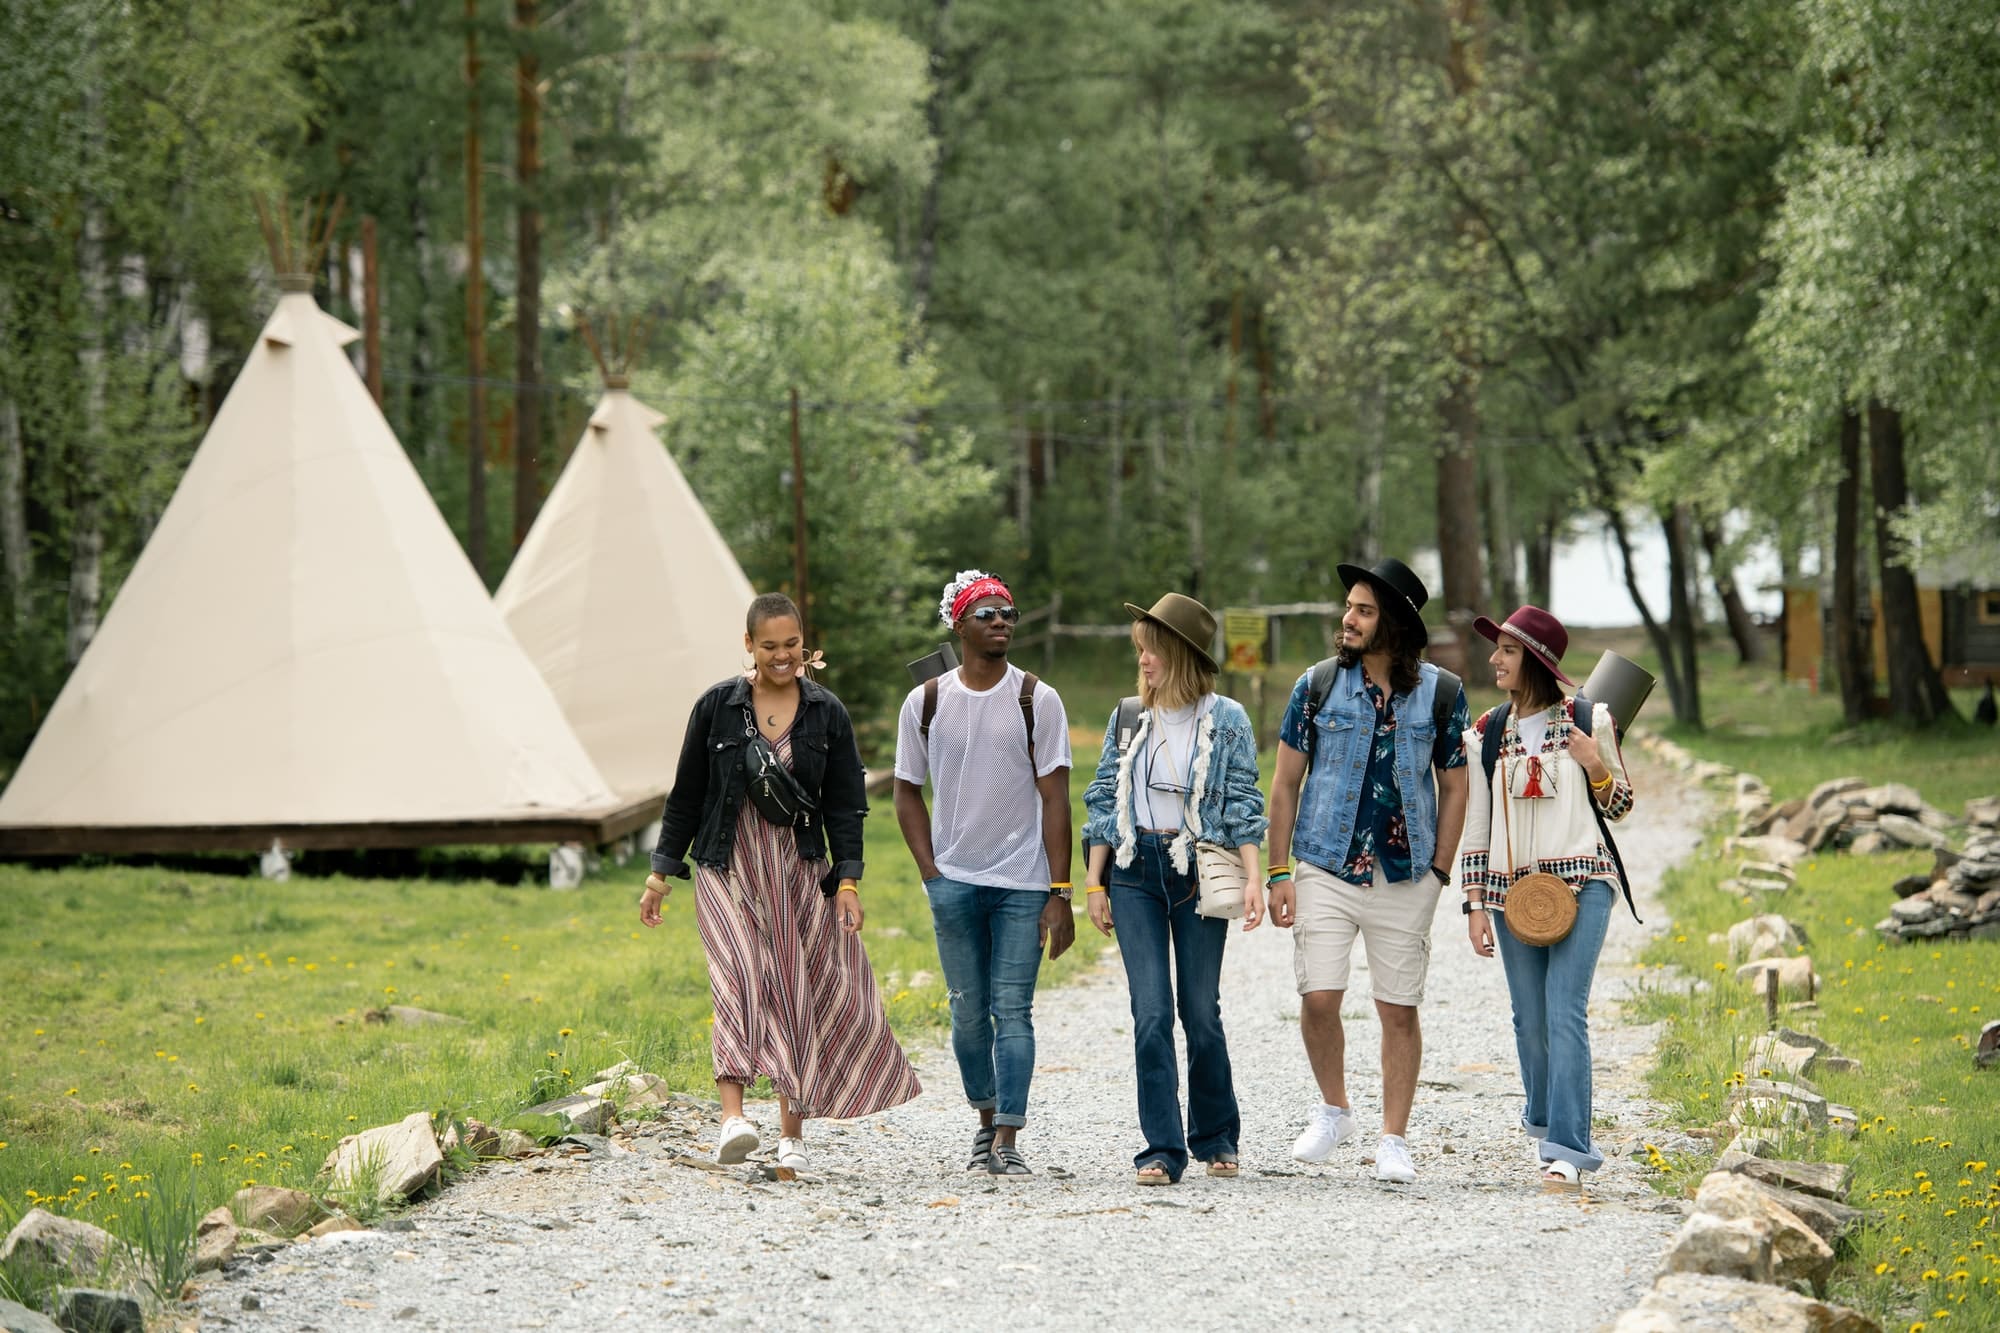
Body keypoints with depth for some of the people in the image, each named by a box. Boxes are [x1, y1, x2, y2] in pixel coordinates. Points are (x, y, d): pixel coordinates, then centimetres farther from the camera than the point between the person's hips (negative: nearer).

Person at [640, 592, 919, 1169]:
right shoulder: (717, 706, 1)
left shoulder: (826, 713, 4)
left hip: (800, 871, 2)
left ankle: (792, 1132, 12)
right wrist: (661, 871, 7)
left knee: (800, 993, 1)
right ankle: (733, 1117, -32)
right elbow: (686, 794, 8)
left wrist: (847, 880, -3)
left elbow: (845, 803, 5)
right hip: (728, 867, -2)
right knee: (740, 976, -21)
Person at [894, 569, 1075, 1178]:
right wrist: (930, 873, 0)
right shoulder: (925, 702, 4)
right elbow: (908, 792, 11)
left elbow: (1055, 798, -3)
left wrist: (1059, 894, -8)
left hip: (1023, 883, -2)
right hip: (954, 881, 2)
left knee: (1012, 1009, -6)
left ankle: (1009, 1139, -6)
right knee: (968, 1011, 6)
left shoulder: (1037, 701, -2)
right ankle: (986, 1121, 23)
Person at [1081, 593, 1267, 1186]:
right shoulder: (1128, 719, 9)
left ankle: (1216, 1137, 22)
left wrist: (1252, 878, -10)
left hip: (1200, 872, -2)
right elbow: (1103, 800, 11)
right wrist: (1093, 883, 7)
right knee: (1151, 1013, -6)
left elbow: (1242, 805, 0)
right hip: (1136, 871, 2)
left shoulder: (1226, 720, 1)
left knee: (1201, 1009, 4)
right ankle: (1161, 1148, -4)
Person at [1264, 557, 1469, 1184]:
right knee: (1319, 998, -9)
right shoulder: (1318, 685, 2)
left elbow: (1452, 788, 8)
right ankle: (1333, 1110, 15)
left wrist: (1438, 874, 0)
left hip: (1405, 875, 0)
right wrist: (1278, 873, -1)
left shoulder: (1441, 693, 2)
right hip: (1326, 869, 0)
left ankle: (1394, 1142, 13)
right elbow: (1285, 783, 5)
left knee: (1399, 1010, 2)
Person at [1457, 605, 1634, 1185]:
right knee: (1530, 1019, 6)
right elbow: (1477, 825, 12)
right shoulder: (1487, 733, 8)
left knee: (1565, 1013, -14)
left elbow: (1620, 807, 10)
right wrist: (1474, 905, 8)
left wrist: (1597, 767, -10)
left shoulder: (1588, 720, 1)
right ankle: (1546, 1121, 28)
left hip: (1581, 882, -3)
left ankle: (1567, 1147, -15)